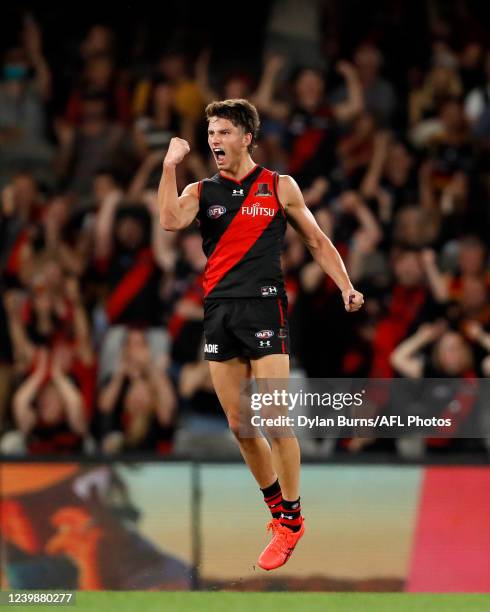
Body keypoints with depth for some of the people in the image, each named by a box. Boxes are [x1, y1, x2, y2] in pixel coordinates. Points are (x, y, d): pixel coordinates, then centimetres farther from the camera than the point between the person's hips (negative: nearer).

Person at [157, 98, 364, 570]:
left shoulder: (280, 187, 5)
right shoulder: (201, 191, 9)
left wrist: (346, 287, 2)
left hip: (264, 307, -3)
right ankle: (276, 504, 21)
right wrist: (170, 165, -11)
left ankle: (290, 519, 1)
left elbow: (317, 241, 12)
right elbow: (170, 220, -11)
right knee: (238, 423, 5)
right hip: (218, 313, 3)